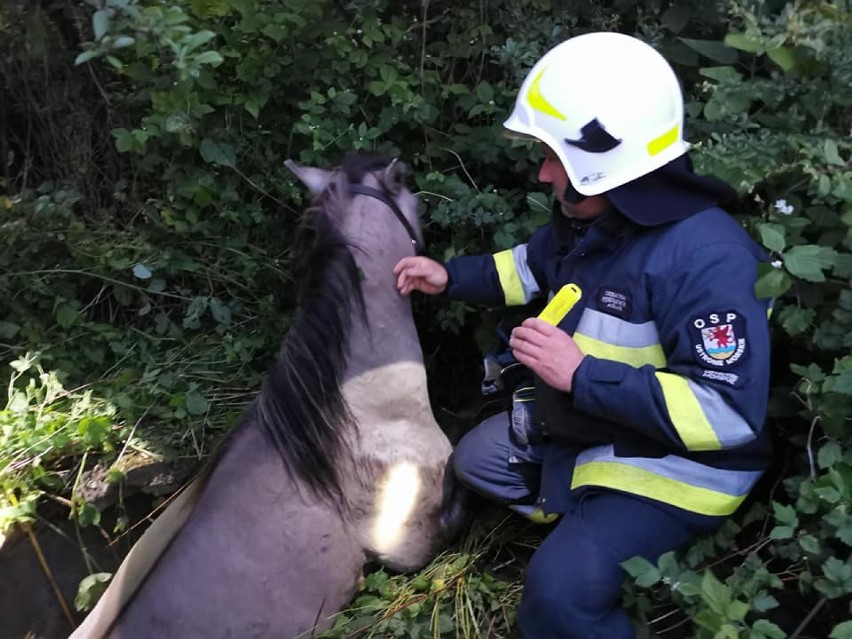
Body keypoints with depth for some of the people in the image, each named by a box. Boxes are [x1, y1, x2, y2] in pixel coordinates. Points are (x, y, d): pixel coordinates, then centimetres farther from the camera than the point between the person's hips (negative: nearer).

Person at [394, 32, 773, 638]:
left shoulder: (706, 258, -32)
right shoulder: (589, 215, -4)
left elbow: (729, 412, -35)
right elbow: (536, 264, 18)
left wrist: (582, 375, -36)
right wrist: (451, 276, 7)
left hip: (673, 464, -9)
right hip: (582, 426, 9)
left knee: (561, 587, -25)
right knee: (478, 458, 18)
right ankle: (582, 522, 18)